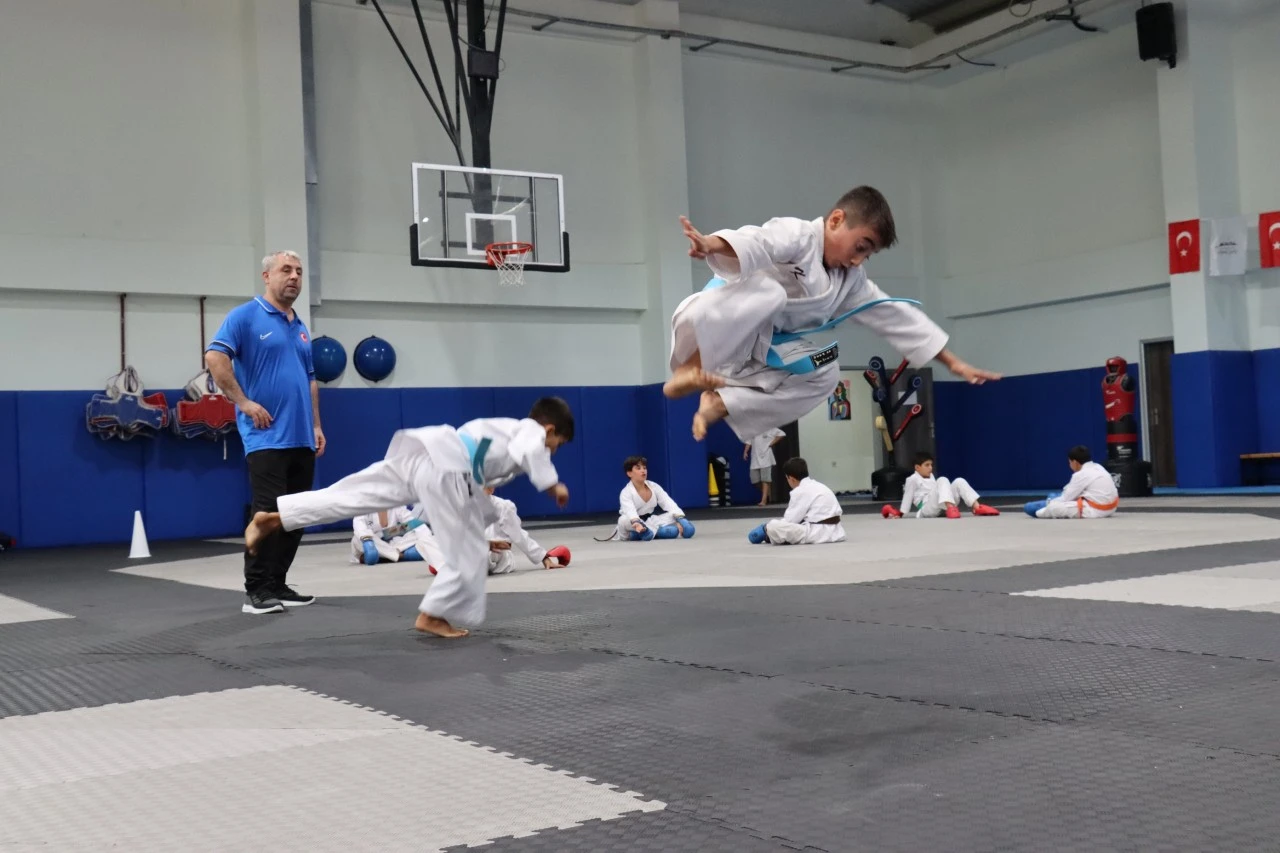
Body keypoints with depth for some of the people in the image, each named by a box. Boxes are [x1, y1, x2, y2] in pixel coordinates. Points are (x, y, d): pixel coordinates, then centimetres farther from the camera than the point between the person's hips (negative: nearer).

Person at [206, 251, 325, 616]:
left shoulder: (301, 328, 18)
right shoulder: (245, 316, -4)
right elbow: (215, 358, -15)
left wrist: (316, 425, 16)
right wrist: (244, 402, -17)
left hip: (301, 438, 7)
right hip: (266, 436, -7)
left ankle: (278, 584, 17)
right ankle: (256, 590, -3)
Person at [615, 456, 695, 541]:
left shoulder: (654, 487, -4)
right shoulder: (626, 493, -19)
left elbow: (668, 503, -13)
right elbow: (630, 511, -39)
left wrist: (680, 519, -30)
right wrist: (636, 523, -62)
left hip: (650, 521, 6)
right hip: (632, 522, -6)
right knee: (624, 520, -38)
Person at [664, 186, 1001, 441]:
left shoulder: (851, 280, 9)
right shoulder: (796, 235, -17)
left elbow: (897, 317, 12)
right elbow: (754, 242, -38)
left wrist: (953, 363, 11)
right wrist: (712, 244, -61)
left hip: (751, 349, 9)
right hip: (715, 325, -9)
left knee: (824, 373, 6)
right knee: (764, 291, -35)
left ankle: (722, 403, -4)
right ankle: (691, 371, -25)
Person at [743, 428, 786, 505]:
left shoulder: (768, 429, -4)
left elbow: (781, 434, -6)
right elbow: (749, 442, 18)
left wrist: (771, 443, -8)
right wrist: (745, 452, 4)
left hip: (765, 458, -5)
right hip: (755, 459, 6)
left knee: (765, 480, -9)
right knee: (756, 480, 4)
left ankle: (764, 500, -12)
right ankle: (765, 496, 23)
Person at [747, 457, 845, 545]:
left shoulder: (800, 491, -8)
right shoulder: (818, 486, 19)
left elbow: (789, 520, -8)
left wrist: (767, 526, 10)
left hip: (818, 533, -10)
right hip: (834, 531, 10)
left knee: (773, 526, -21)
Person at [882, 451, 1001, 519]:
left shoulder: (931, 477, 27)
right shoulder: (912, 479, 1)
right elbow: (907, 497, 0)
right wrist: (899, 514, -2)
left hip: (940, 508, 8)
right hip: (926, 510, -8)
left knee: (959, 481, -8)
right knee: (942, 480, -28)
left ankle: (977, 506, -24)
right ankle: (950, 507, -51)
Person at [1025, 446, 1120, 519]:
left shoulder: (1081, 475, -13)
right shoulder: (1098, 468, 13)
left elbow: (1066, 498, -6)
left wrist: (1050, 502, 11)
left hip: (1095, 510, -10)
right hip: (1110, 507, 10)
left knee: (1053, 508, -15)